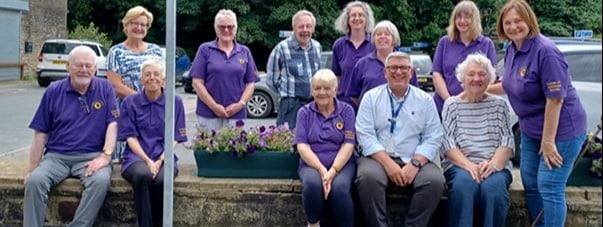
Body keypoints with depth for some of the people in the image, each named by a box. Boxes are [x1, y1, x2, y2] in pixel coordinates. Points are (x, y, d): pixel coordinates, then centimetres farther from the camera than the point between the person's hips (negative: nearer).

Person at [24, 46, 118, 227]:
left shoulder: (105, 89, 6)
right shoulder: (53, 91, 8)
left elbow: (112, 124, -1)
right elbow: (41, 133, 8)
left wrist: (106, 155, -15)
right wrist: (32, 169, 3)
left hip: (91, 156, -1)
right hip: (56, 156, 2)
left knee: (101, 181, -31)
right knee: (35, 180, -26)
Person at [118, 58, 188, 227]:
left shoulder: (175, 102, 7)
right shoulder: (130, 102, 7)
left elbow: (174, 139, 4)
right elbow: (130, 137, 1)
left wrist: (160, 161, -13)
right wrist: (147, 161, -14)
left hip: (164, 158, 0)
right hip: (136, 157, 0)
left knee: (162, 180, -34)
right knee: (143, 175, -35)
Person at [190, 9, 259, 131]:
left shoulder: (245, 52, 11)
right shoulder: (205, 49, 3)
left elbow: (251, 83, 10)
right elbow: (197, 82, -2)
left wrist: (241, 104, -6)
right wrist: (214, 106, -10)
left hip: (236, 114, 2)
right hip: (209, 114, -2)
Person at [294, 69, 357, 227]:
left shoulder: (346, 110, 6)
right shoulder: (304, 112, 7)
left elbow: (348, 144, -3)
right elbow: (302, 145, -3)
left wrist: (333, 170, -19)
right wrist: (321, 169, -19)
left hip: (342, 164, 0)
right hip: (312, 164, 1)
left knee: (339, 187, -33)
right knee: (312, 184, -34)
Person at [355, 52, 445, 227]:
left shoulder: (425, 100, 10)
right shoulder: (371, 97, 7)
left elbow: (433, 138, 3)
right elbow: (365, 134, -3)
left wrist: (415, 164, -13)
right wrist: (388, 163, -16)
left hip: (416, 160, 1)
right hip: (379, 157, -1)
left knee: (435, 180, -27)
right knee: (368, 176, -33)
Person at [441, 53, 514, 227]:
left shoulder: (499, 104, 15)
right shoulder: (452, 104, 11)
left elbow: (507, 140, 5)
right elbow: (447, 142, 1)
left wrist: (493, 164, -16)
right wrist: (468, 165, -16)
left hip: (494, 166, 1)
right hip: (460, 164, -1)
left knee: (493, 187, -33)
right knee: (464, 185, -35)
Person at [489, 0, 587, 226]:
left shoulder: (545, 51, -23)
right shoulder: (512, 49, 2)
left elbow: (555, 99, -24)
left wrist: (548, 141, -22)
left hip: (561, 128, -9)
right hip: (531, 130, 9)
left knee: (549, 187, -7)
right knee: (530, 184, 14)